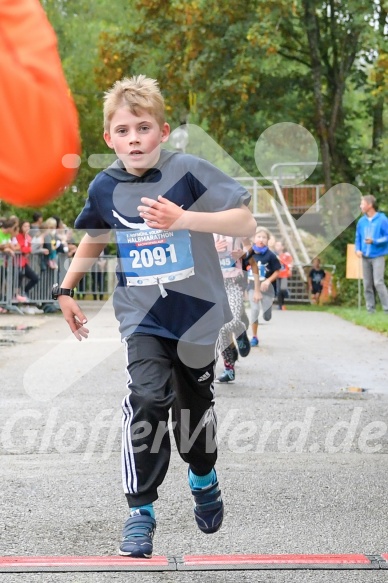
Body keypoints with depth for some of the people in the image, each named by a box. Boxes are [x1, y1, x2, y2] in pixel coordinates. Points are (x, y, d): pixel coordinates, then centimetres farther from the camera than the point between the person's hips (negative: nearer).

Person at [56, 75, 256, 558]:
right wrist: (67, 289, 16)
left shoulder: (189, 172, -14)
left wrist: (183, 218, -31)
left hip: (196, 313, -1)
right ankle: (140, 513, -11)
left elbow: (246, 223, -20)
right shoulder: (105, 187, -2)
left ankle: (204, 477, 46)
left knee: (195, 407, 14)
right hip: (142, 317, 1)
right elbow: (94, 238, 18)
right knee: (148, 399, -20)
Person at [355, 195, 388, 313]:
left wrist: (374, 241, -18)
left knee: (378, 282, -14)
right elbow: (358, 238, 16)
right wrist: (358, 249, -1)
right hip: (365, 257, 5)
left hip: (378, 256, -5)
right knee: (367, 284, 5)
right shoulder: (361, 221, 8)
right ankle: (370, 309, 11)